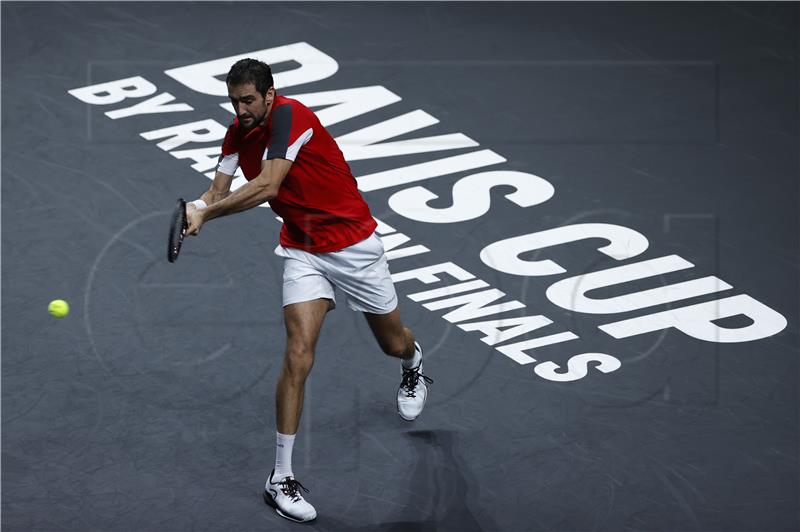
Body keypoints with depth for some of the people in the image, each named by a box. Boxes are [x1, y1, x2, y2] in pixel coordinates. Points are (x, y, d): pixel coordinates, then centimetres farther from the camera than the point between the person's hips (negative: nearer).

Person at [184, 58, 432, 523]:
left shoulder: (289, 115, -26)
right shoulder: (237, 135, -3)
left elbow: (267, 187, -35)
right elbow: (219, 193, -5)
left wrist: (206, 213, -33)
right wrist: (197, 209, -28)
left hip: (354, 243, -3)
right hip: (303, 252, 4)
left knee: (394, 343, 17)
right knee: (299, 355, -15)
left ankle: (413, 366, 59)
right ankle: (282, 478, -10)